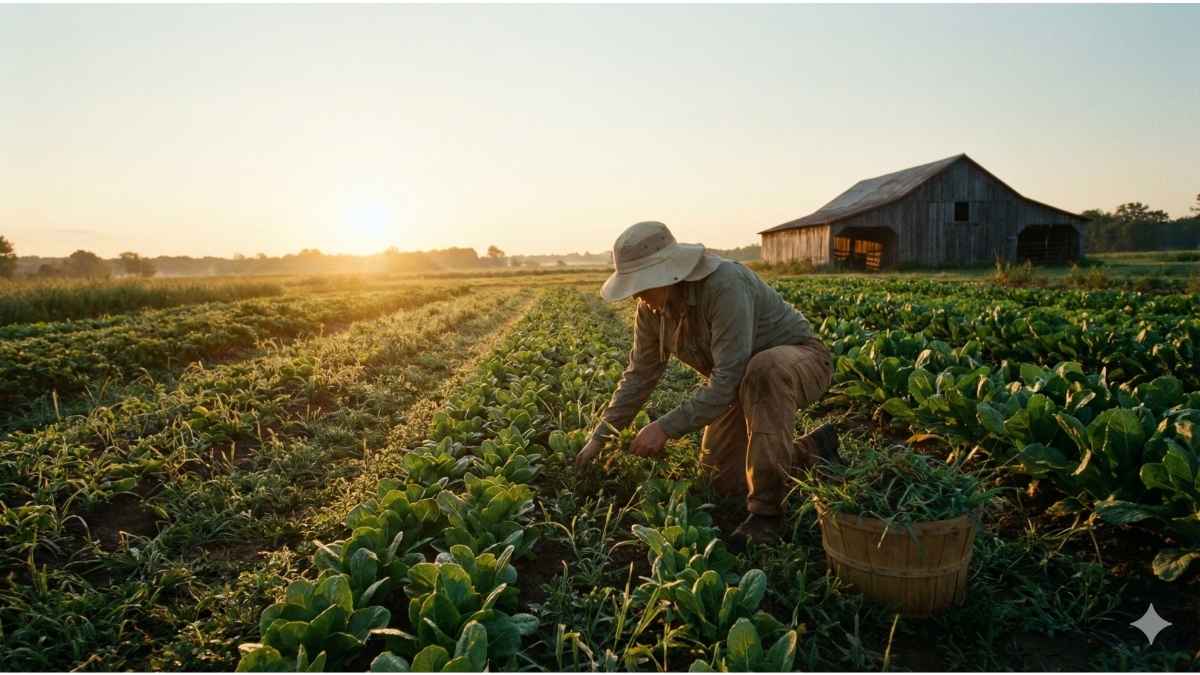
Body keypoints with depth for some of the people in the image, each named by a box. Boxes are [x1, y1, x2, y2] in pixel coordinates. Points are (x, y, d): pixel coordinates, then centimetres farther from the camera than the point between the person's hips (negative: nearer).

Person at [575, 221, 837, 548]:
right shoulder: (651, 305, -11)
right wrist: (599, 437, -1)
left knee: (763, 369, -43)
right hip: (748, 383, 8)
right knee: (724, 483, 5)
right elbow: (639, 374, -1)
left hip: (801, 362, -7)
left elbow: (729, 378, -37)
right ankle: (814, 450, 27)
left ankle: (766, 511, -28)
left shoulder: (725, 285, -35)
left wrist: (666, 427, -35)